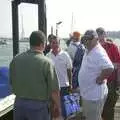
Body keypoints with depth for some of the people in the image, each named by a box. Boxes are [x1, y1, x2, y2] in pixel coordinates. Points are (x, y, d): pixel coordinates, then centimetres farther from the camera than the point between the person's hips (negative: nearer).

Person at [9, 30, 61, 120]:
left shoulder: (15, 59, -5)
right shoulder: (46, 62, -17)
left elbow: (12, 82, 6)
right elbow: (54, 90, -15)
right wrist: (57, 106, 2)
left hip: (18, 103, 4)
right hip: (38, 105, -3)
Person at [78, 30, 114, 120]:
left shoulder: (99, 53, -24)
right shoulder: (88, 51, 7)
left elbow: (109, 68, -37)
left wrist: (100, 79, -24)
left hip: (95, 95, -10)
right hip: (86, 93, 10)